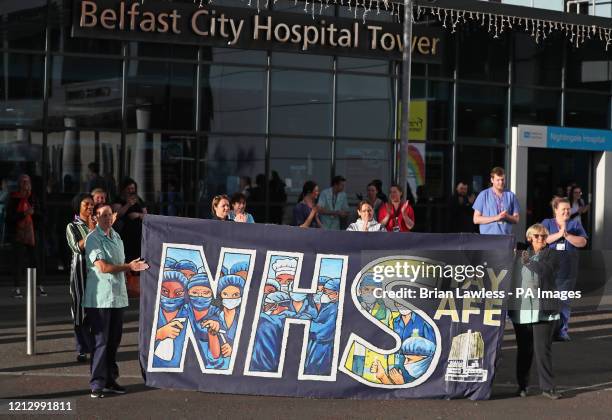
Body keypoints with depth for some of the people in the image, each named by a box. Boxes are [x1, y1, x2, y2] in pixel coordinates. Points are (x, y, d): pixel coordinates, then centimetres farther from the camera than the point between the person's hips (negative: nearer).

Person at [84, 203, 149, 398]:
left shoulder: (116, 236, 15)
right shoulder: (93, 239, -9)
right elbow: (103, 267, -16)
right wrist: (128, 267, -12)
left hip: (117, 296, 7)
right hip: (99, 298, -7)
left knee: (114, 340, 10)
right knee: (101, 341, -7)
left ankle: (110, 380, 19)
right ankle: (97, 384, -2)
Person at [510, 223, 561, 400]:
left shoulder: (550, 254, 4)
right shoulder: (519, 253, 11)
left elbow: (546, 269, -14)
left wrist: (529, 262, -24)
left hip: (543, 310, -2)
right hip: (521, 310, 2)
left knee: (543, 350, -3)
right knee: (524, 350, 9)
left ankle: (548, 387, 2)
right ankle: (522, 386, 19)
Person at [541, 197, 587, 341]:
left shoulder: (575, 224, 8)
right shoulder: (547, 223, 7)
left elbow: (582, 242, -4)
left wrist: (567, 235, -15)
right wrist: (559, 234, -17)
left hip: (567, 270, 0)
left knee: (564, 302, 1)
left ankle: (562, 331, 5)